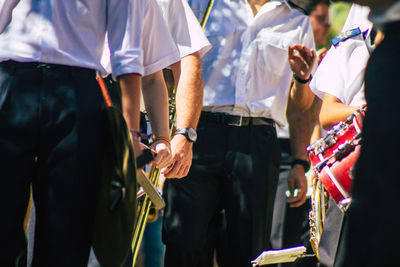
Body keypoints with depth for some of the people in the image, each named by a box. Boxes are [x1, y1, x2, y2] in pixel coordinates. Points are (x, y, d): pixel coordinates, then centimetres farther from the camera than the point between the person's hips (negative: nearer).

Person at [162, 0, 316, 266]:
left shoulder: (297, 23, 20)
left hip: (257, 141, 2)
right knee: (185, 245, -10)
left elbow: (301, 106, 21)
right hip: (199, 131, -1)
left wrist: (302, 77, 0)